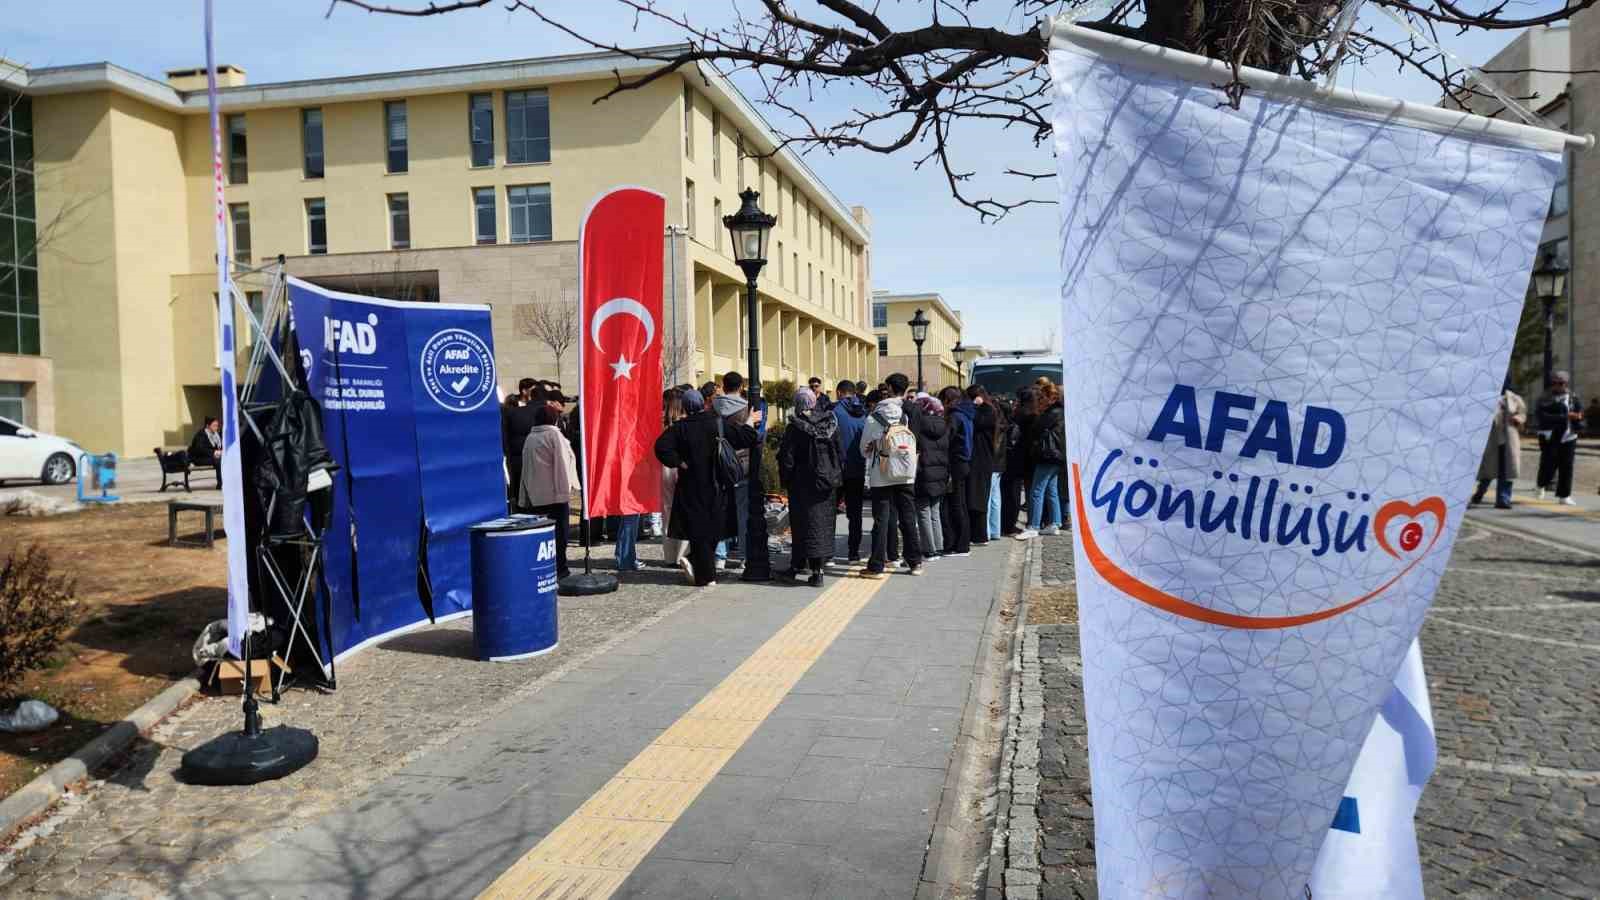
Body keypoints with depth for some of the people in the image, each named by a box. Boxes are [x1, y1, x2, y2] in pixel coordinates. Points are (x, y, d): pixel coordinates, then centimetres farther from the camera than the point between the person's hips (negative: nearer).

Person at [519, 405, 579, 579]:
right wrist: (566, 489, -10)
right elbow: (562, 463, -11)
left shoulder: (530, 438, 10)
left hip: (535, 495, 5)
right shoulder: (554, 434, -7)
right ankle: (559, 568, 3)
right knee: (558, 531, 1)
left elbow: (526, 468, 12)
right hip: (555, 493, -5)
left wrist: (525, 497, 14)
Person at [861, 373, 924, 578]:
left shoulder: (874, 418, -8)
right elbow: (917, 445, 3)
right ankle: (915, 562, 18)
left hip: (881, 477, -2)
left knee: (881, 521, 2)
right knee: (908, 519, 12)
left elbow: (864, 450, 2)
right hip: (906, 476, 2)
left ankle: (876, 566, 2)